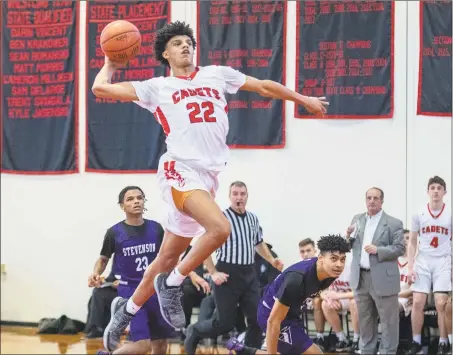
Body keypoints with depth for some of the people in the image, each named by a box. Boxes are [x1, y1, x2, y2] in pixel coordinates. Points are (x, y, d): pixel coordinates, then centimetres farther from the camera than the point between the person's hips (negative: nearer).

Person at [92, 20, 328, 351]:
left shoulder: (217, 74, 18)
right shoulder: (157, 87, 8)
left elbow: (264, 86, 26)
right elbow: (101, 89, 5)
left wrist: (305, 100, 31)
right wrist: (110, 63, 20)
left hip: (208, 176, 5)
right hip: (180, 170, -5)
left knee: (168, 258, 10)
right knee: (220, 227, -29)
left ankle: (126, 314, 25)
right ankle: (172, 284, -11)